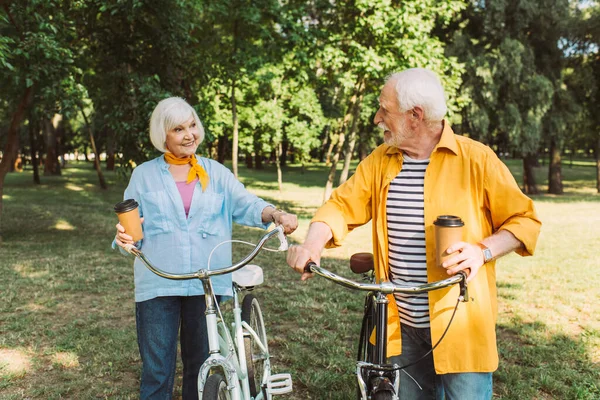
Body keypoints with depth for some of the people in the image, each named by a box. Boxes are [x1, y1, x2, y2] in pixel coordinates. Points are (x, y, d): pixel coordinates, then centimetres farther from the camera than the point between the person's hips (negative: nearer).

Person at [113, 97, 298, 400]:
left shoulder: (215, 172, 7)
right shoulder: (144, 174, 5)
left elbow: (245, 204, -5)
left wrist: (275, 214, -26)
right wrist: (124, 236, -20)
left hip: (206, 282, 1)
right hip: (158, 284, -1)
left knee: (202, 364, 14)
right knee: (157, 369, 3)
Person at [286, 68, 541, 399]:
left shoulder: (476, 159, -8)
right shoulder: (379, 162, 5)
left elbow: (524, 220, -4)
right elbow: (342, 205, 2)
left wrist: (483, 251, -20)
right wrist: (313, 243, -17)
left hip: (460, 325, -4)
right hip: (402, 326, 4)